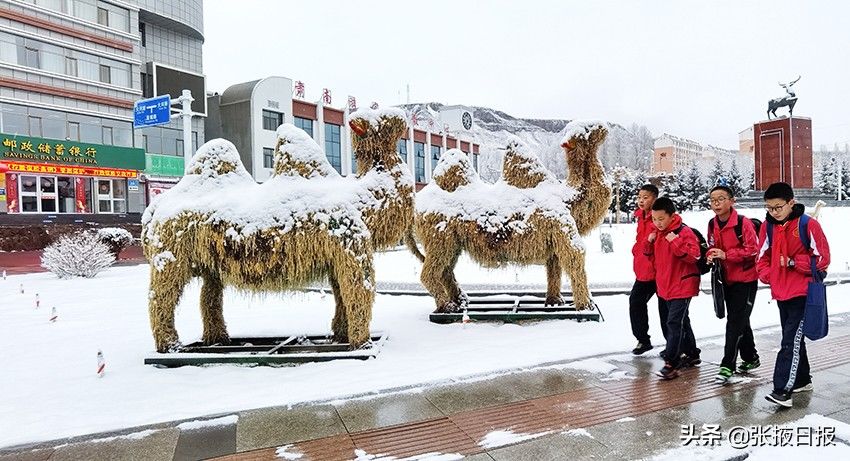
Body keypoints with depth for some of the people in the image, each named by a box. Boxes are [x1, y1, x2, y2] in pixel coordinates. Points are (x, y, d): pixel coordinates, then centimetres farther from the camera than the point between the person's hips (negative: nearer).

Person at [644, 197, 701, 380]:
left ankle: (671, 363, -6)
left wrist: (675, 242, -29)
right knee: (681, 321, 19)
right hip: (665, 285, 8)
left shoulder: (684, 232, -15)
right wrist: (649, 242, 0)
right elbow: (651, 254, 19)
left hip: (682, 286, -8)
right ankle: (692, 354, 34)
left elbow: (694, 255, -23)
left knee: (674, 323, -10)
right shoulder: (658, 233, 9)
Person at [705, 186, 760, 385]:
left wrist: (726, 255, -27)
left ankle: (728, 366, -5)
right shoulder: (712, 225, 2)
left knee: (735, 322, -9)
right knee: (740, 321, 19)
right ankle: (750, 358, 35)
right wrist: (711, 256, -8)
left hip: (746, 279, -7)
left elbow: (753, 250, -20)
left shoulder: (743, 223, -18)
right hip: (727, 279, 7)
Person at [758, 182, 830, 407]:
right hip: (781, 293, 6)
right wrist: (766, 275, -4)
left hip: (803, 293, -6)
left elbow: (822, 258, -8)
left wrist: (794, 263, -15)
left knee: (791, 341, -11)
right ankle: (802, 380, 33)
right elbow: (763, 256, 12)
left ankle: (783, 390, -12)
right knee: (792, 338, 17)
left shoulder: (808, 225, -10)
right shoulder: (768, 226, 5)